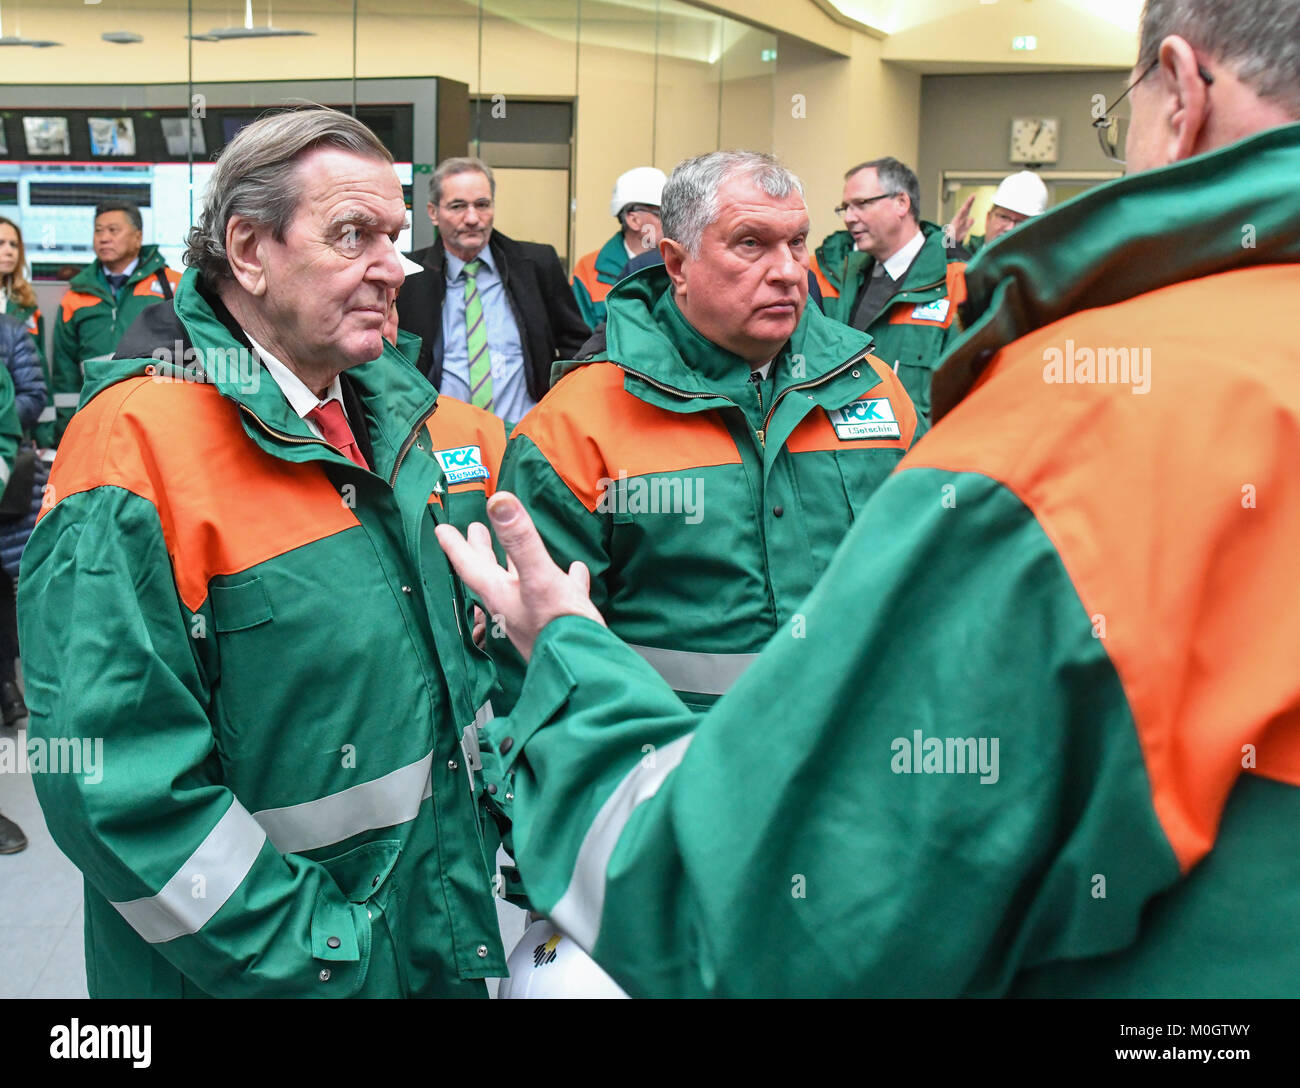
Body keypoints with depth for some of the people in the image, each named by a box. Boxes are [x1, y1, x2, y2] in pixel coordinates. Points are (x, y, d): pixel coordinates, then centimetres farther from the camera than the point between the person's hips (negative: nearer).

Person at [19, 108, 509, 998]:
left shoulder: (389, 406, 2)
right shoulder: (133, 448, -22)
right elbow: (115, 782, -25)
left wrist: (482, 807, 7)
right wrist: (310, 956, -21)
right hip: (257, 962, -7)